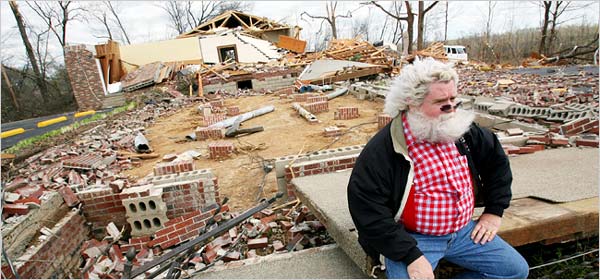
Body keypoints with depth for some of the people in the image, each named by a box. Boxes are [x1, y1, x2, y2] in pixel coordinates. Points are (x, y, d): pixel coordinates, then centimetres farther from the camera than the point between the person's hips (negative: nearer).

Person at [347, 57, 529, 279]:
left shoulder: (462, 130, 0)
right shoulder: (382, 149, -21)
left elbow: (497, 160, 17)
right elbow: (368, 210, -23)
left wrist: (494, 211, 12)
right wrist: (411, 256, -23)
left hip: (464, 230, 6)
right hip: (411, 238, -6)